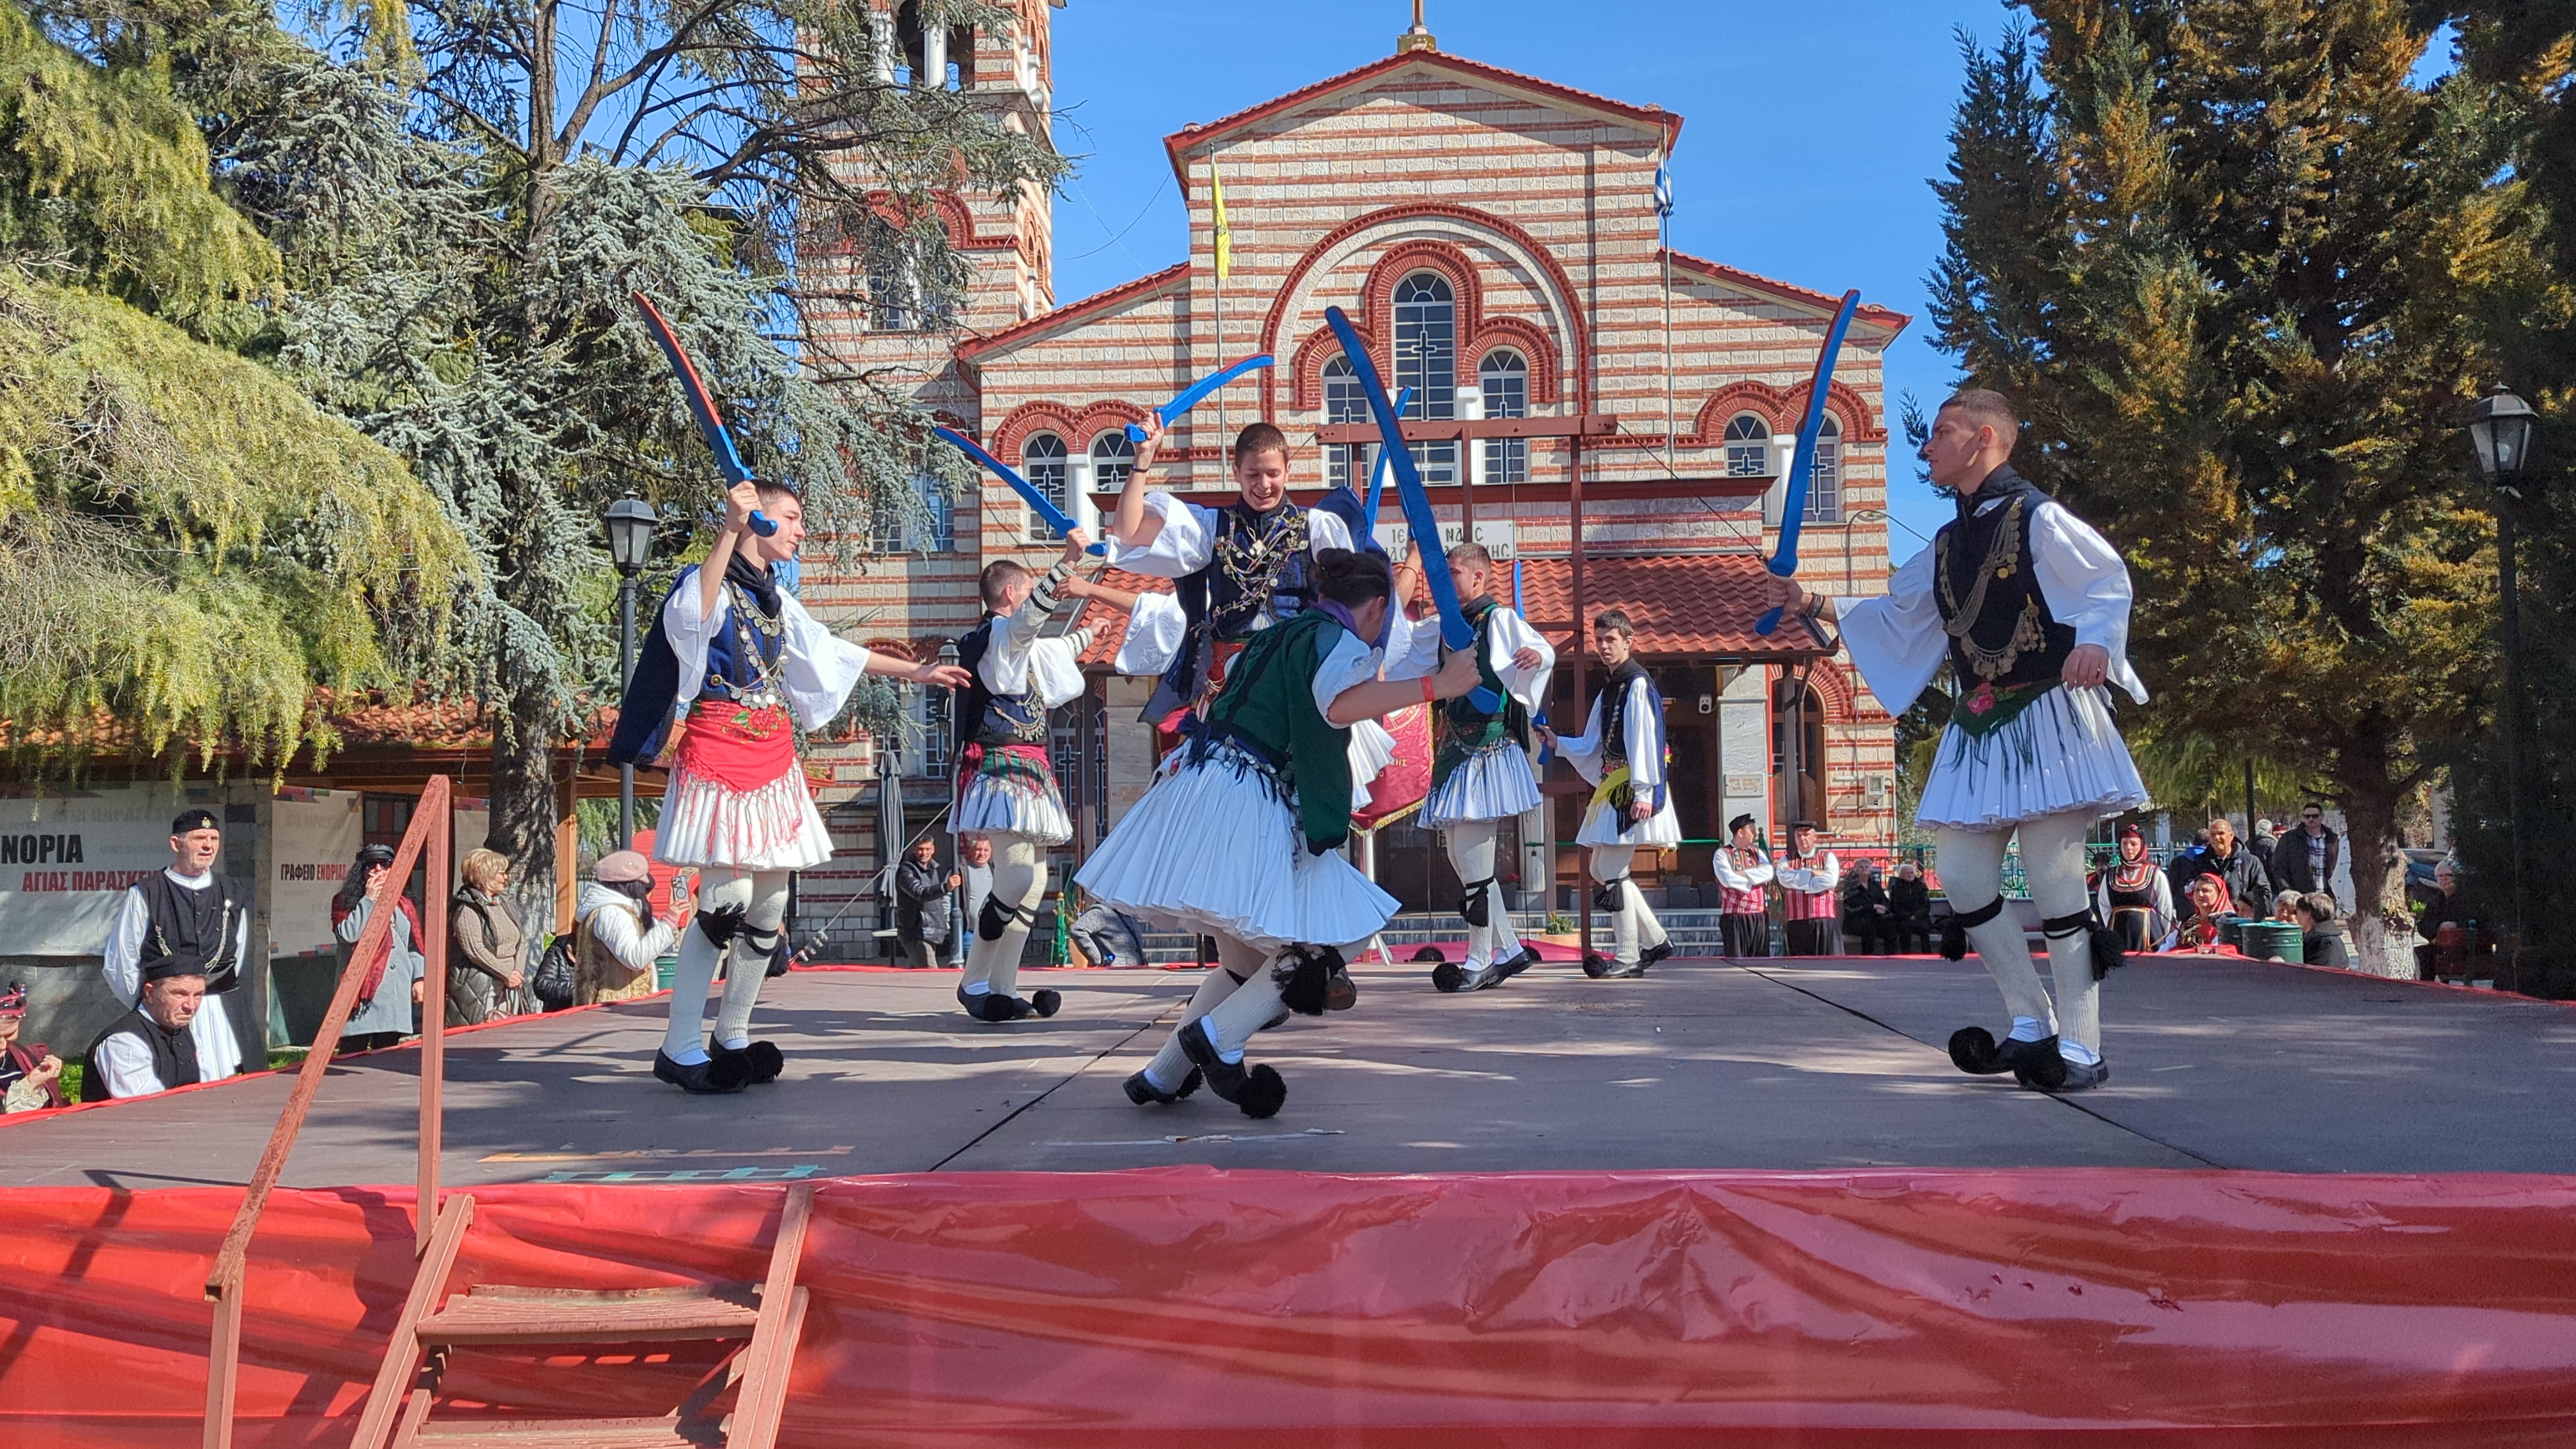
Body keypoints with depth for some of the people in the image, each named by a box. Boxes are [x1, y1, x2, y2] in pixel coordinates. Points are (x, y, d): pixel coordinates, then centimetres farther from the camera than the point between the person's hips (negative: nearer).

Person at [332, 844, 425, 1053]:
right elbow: (348, 934, -14)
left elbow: (414, 947, 17)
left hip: (396, 994, 4)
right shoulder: (345, 902, 6)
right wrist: (369, 900, -9)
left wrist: (418, 978, 5)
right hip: (360, 989, -4)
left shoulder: (404, 906, 17)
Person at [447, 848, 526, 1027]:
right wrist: (507, 975, -14)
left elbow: (521, 941, 15)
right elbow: (475, 950, -15)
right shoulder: (467, 908, -8)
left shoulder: (502, 905, 17)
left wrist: (518, 972, -1)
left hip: (505, 987, 8)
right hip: (477, 989, -8)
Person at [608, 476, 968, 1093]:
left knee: (769, 906, 6)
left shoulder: (775, 597, 19)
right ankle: (680, 1048, -6)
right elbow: (693, 614, -30)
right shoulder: (711, 582, -5)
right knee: (727, 899, -15)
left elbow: (832, 651, 31)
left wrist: (914, 672, 35)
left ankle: (732, 1038, 16)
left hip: (772, 757, 8)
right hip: (720, 752, -8)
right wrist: (730, 529, -35)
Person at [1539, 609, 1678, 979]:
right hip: (1611, 786, 10)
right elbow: (1591, 746, 22)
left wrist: (1643, 792, -21)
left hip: (1632, 789, -10)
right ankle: (1655, 939, 21)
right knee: (1601, 869, 12)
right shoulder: (1608, 689, 18)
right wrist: (1558, 742, 8)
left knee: (1612, 869, -11)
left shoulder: (1639, 684, -10)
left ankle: (1628, 957, -5)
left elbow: (1644, 741, -17)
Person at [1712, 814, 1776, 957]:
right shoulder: (1723, 855, -1)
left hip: (1760, 917, 5)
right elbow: (1728, 880, -17)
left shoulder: (1757, 852, 16)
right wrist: (1753, 881, -3)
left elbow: (1768, 873, -2)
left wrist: (1742, 874, -10)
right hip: (1735, 918, -5)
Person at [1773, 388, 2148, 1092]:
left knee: (2055, 878, -7)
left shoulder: (2039, 518, -5)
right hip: (1978, 726, 8)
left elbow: (2109, 580, -13)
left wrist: (2095, 640, -31)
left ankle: (2080, 1046, 2)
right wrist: (1815, 605, 15)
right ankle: (2031, 1022, 17)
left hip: (2045, 717, -8)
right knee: (1961, 874, 4)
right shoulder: (1947, 544, 17)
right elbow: (1897, 616, 24)